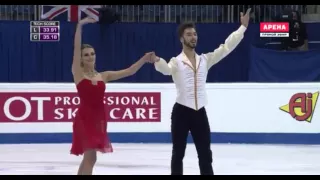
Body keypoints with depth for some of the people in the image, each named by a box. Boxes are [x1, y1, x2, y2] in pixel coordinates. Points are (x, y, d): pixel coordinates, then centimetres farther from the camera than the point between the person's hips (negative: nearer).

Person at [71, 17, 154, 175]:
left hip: (99, 118, 5)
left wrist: (143, 60, -5)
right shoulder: (78, 73, -2)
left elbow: (129, 72, 7)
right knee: (90, 157, -12)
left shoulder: (104, 76, 10)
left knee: (88, 157, 15)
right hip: (84, 118, -5)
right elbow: (76, 48, -12)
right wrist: (80, 26, -20)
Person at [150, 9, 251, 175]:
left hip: (200, 112, 4)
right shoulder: (177, 61, -5)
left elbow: (226, 47, 6)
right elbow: (166, 69, -27)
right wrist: (157, 61, -51)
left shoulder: (204, 59, 9)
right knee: (178, 153, 3)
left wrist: (243, 27, 0)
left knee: (205, 154, 8)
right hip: (181, 112, -4)